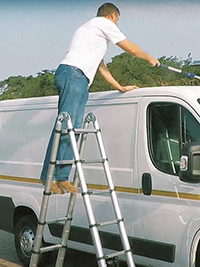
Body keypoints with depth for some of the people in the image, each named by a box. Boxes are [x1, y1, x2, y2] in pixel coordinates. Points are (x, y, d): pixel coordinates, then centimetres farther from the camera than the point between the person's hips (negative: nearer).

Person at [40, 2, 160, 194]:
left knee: (74, 129, 0)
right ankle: (49, 175, -20)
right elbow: (131, 49, 11)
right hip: (73, 75, -10)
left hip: (80, 81, 10)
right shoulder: (105, 23, 8)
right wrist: (150, 59, 29)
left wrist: (119, 87, 42)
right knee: (64, 126, -16)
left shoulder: (90, 28, 36)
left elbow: (100, 66, 38)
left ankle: (62, 177, -4)